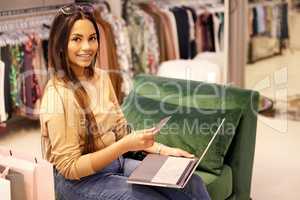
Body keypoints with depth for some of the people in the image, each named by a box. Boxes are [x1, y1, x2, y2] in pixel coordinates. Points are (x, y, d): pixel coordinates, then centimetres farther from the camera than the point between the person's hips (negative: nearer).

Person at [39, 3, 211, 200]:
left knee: (192, 184, -9)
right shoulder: (58, 95, -20)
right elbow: (70, 167, -18)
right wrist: (125, 146, -26)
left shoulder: (101, 77, 3)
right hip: (80, 180, -6)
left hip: (115, 163, 7)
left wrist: (162, 149, -3)